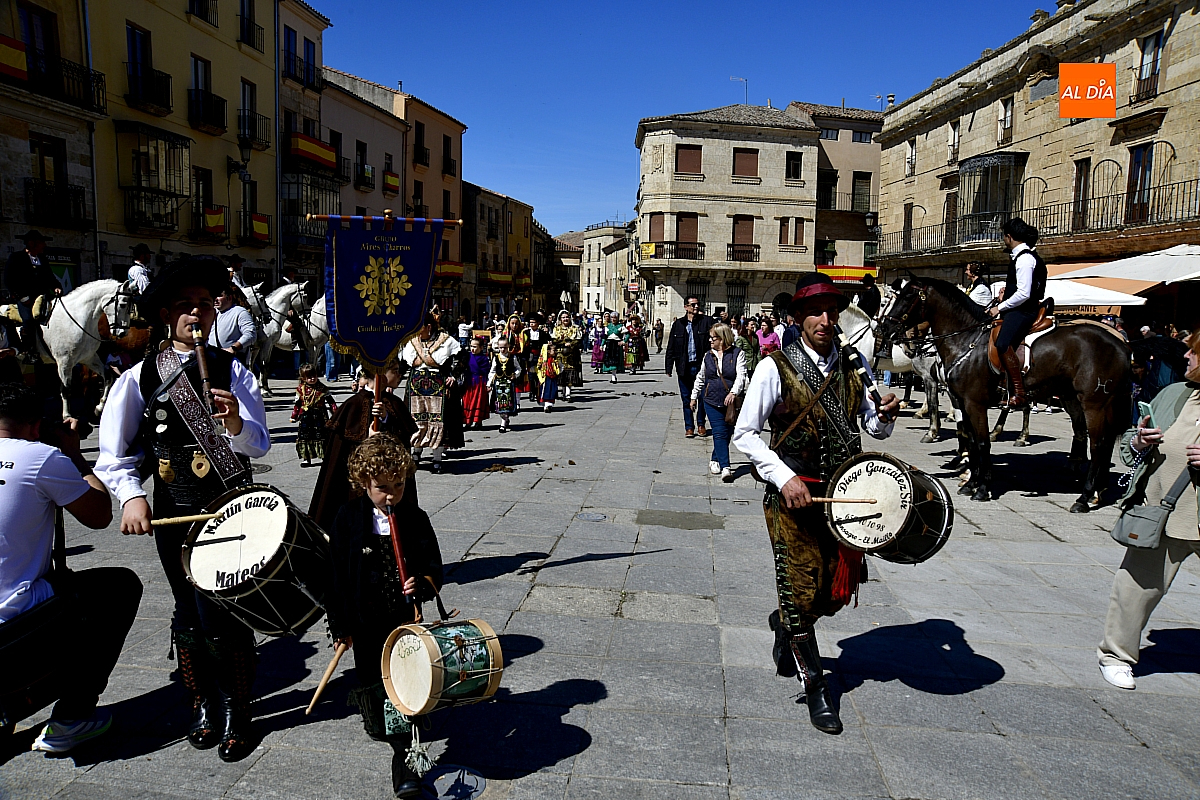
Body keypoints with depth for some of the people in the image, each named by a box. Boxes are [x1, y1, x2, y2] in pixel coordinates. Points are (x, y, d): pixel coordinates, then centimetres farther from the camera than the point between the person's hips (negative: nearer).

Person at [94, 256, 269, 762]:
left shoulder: (231, 371, 0)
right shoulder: (139, 378, 1)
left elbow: (260, 445, -6)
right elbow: (114, 455, 1)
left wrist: (235, 423, -26)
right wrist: (131, 496, -16)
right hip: (173, 513, 1)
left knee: (223, 613, -3)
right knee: (189, 614, 12)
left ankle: (236, 711, 18)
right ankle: (204, 703, 33)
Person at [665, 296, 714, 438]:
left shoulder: (706, 321, 1)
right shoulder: (678, 324, 6)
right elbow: (671, 347, 8)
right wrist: (669, 367, 4)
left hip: (701, 366, -1)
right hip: (684, 367, 2)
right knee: (686, 398, 7)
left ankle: (701, 424, 23)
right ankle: (689, 426, 17)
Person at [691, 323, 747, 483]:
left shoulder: (737, 354, -2)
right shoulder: (708, 356, 11)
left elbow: (741, 376, -12)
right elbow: (700, 378, 21)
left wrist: (733, 393, -28)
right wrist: (694, 397, 24)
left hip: (731, 402, -1)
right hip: (711, 401, 1)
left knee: (726, 434, 7)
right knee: (720, 433, -10)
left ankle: (715, 461, 28)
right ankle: (725, 468, -15)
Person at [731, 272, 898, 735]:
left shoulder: (851, 367, 6)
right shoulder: (775, 368, -9)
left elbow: (876, 430, 12)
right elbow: (744, 433, -10)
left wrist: (884, 414, -12)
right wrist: (785, 478, -20)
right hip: (793, 497, -5)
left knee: (838, 590, 11)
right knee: (802, 590, 3)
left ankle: (785, 626, 43)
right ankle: (815, 687, 23)